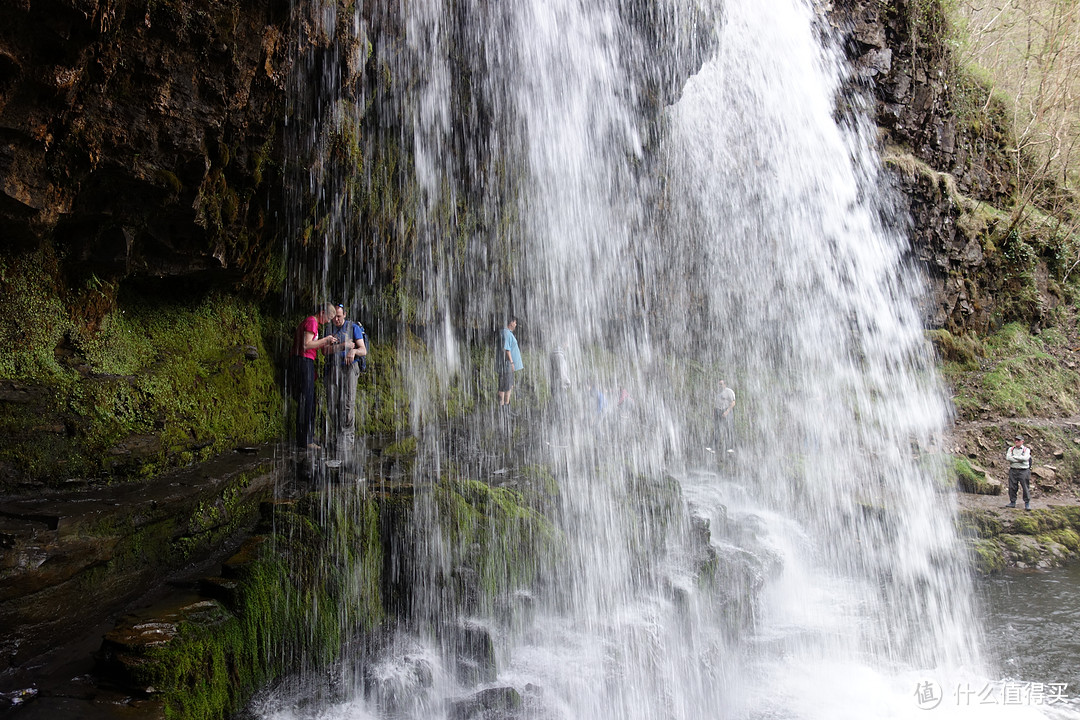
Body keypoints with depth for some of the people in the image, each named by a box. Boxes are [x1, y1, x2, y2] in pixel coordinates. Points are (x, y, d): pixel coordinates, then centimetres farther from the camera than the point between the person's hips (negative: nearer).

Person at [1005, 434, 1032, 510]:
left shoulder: (1026, 449, 3)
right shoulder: (1011, 449, 12)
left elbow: (1025, 458, -17)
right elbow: (1008, 457, -5)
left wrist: (1014, 457, -8)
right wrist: (1019, 459, -10)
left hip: (1023, 471, -3)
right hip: (1013, 470, 3)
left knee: (1026, 488, -4)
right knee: (1012, 487, 4)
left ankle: (1027, 503, 3)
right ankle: (1012, 502, 14)